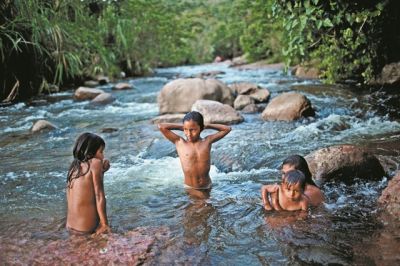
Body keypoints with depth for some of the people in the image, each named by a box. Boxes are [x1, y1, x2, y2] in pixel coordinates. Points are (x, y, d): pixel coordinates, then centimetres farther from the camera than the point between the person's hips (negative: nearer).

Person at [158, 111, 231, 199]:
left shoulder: (207, 141, -2)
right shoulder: (179, 142, -5)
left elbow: (227, 129, 5)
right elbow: (161, 126, -8)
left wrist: (207, 126, 4)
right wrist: (181, 127, -1)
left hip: (207, 187, 2)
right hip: (190, 188, -2)